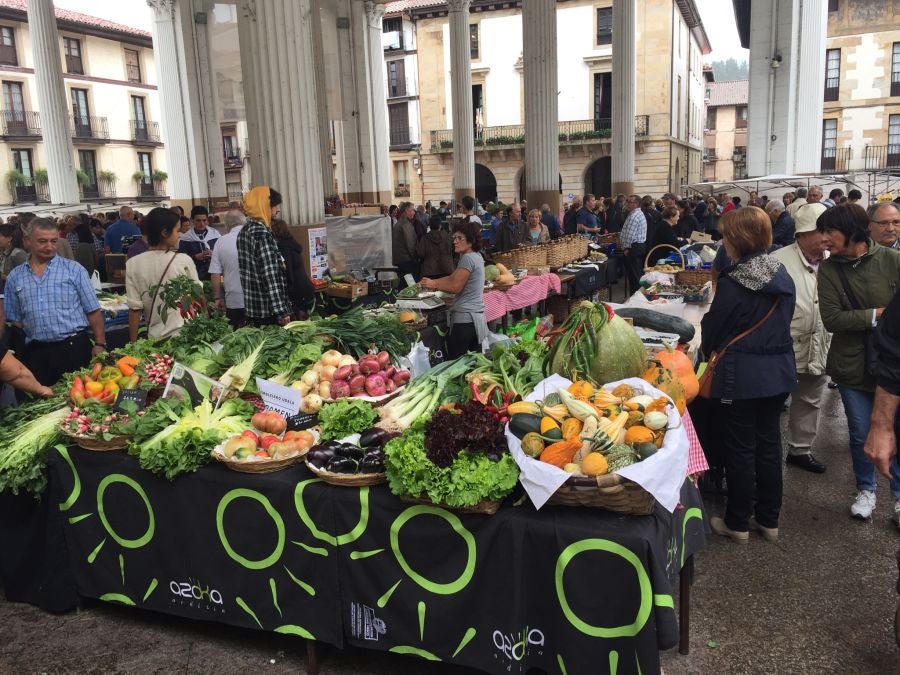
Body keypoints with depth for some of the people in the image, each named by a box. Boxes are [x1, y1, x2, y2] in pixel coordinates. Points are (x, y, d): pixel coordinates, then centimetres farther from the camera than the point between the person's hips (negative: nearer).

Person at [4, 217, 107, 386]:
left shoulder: (74, 269, 1)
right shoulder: (15, 277, 10)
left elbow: (93, 311, -1)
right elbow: (15, 319, 15)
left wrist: (100, 344, -7)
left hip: (75, 348, -2)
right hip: (36, 354, 3)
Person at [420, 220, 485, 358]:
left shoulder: (468, 258, -14)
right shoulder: (477, 256, 16)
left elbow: (455, 286, -16)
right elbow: (453, 278, 17)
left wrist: (433, 284, -4)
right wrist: (432, 283, 9)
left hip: (464, 317, -10)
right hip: (476, 315, 10)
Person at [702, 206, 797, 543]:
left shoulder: (733, 282, -19)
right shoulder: (782, 276, 1)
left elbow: (711, 329, -8)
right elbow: (783, 321, 13)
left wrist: (709, 348, 14)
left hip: (742, 376, -7)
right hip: (779, 372, 7)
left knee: (739, 449, 6)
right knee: (769, 444, 16)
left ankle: (738, 523, 19)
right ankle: (768, 519, 28)